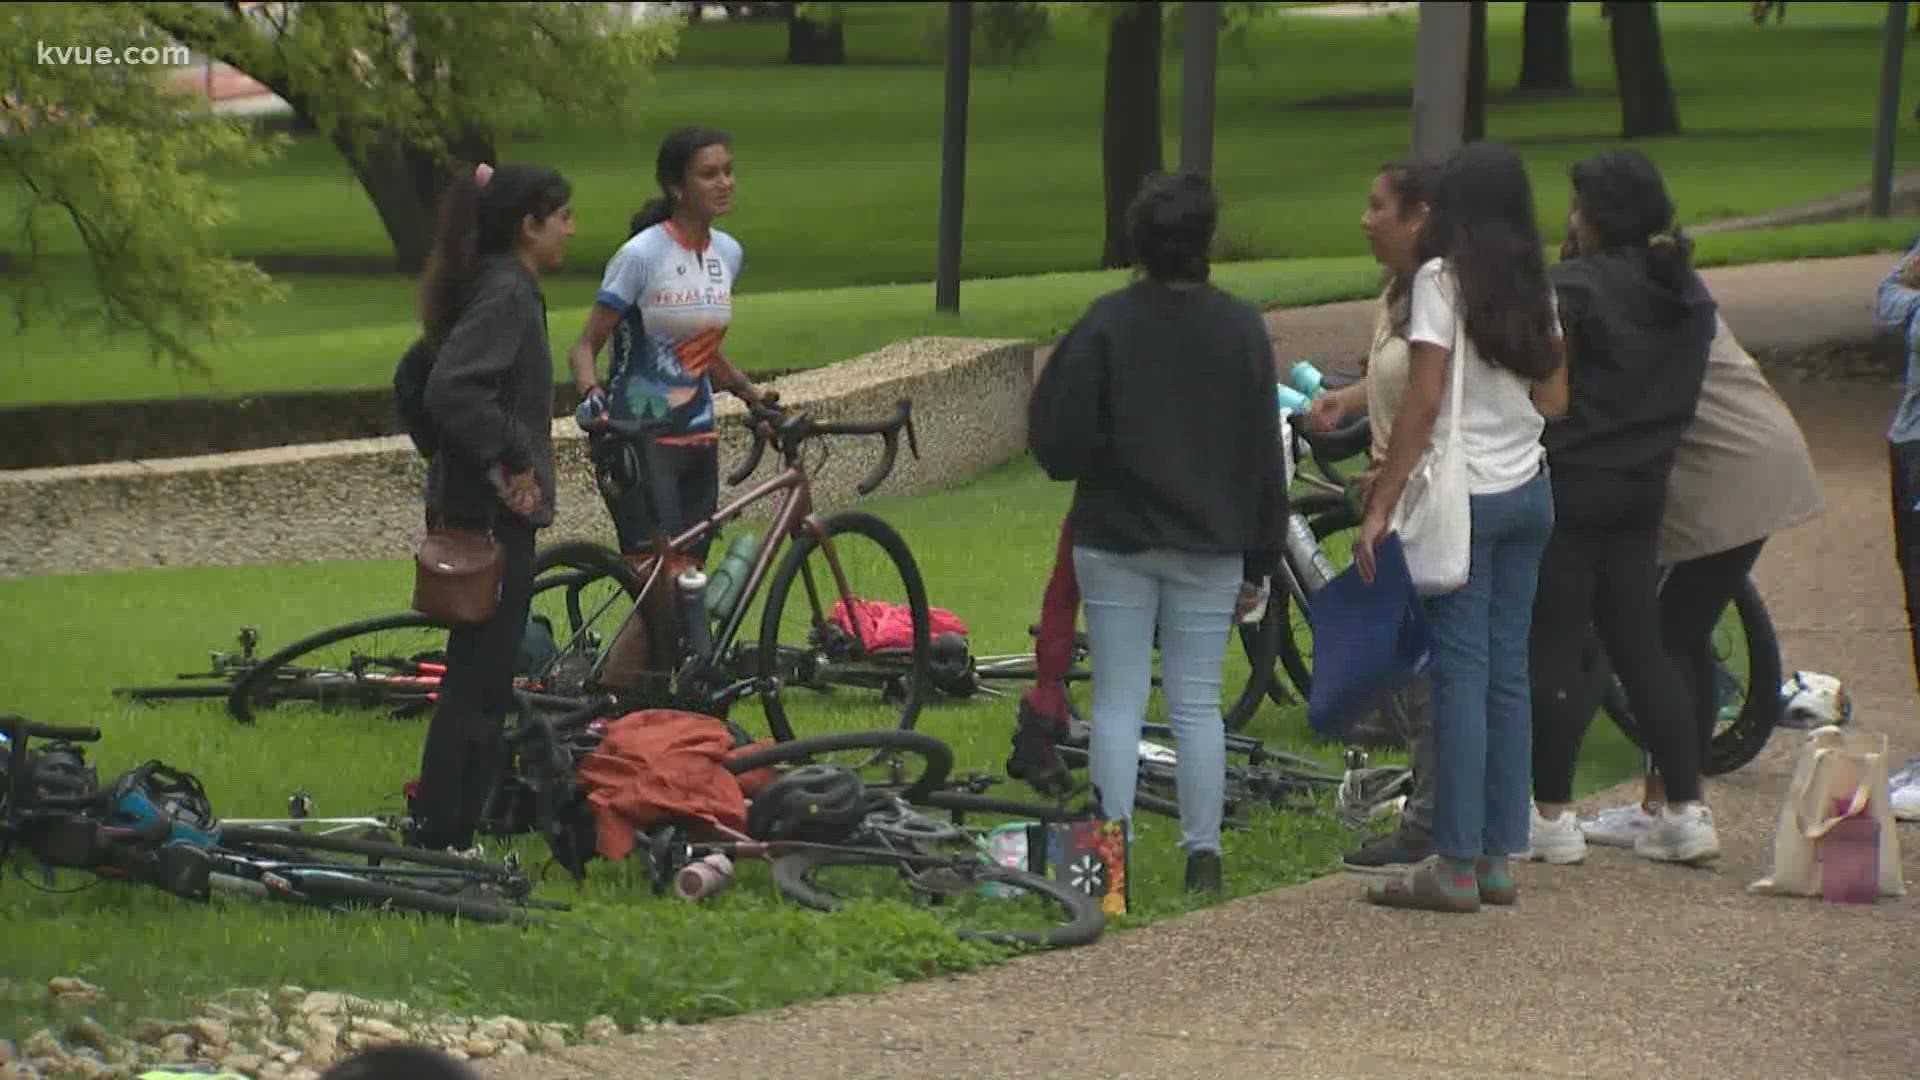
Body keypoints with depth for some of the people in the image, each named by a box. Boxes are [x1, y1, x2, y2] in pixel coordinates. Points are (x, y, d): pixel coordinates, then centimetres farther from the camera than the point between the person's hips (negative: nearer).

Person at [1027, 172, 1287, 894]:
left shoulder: (1107, 324, -9)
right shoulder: (1242, 330, -2)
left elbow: (1057, 435, -10)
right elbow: (1264, 454, 3)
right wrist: (1260, 557, 9)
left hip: (1115, 540, -1)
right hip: (1209, 548, 1)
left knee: (1117, 701, 3)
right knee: (1197, 705, 6)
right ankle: (1203, 855, 5)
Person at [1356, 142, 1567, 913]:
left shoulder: (1442, 279, -10)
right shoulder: (1536, 288, 10)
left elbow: (1423, 401, -14)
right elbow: (1554, 399, 12)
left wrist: (1379, 507, -12)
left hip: (1464, 494, -6)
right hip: (1528, 492, 6)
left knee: (1461, 675, -6)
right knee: (1508, 675, 9)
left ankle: (1456, 866, -7)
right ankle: (1498, 858, 10)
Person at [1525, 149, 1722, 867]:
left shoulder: (1574, 288, -15)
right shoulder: (1688, 295, 9)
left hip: (1571, 484, -7)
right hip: (1644, 486, 7)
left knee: (1553, 648, 0)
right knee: (1641, 646, 12)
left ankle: (1552, 816, 3)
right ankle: (1687, 811, 8)